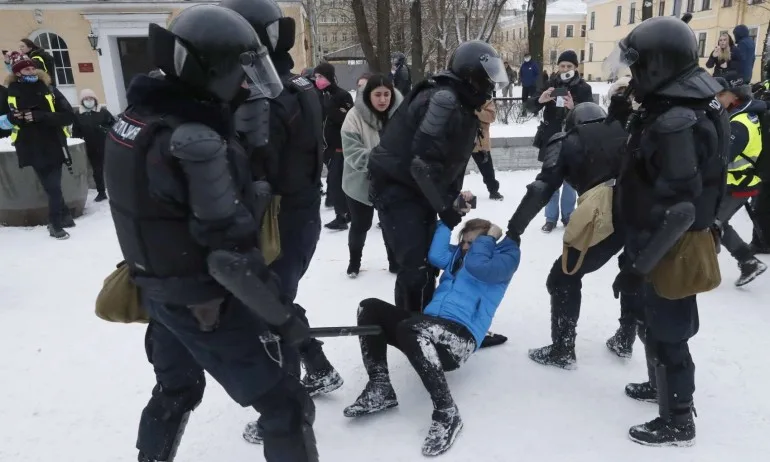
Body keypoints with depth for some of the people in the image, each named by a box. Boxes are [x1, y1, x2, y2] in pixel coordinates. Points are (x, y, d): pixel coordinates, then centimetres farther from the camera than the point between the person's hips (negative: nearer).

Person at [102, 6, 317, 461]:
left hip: (158, 291, 9)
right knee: (286, 406, 5)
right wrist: (283, 314, -17)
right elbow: (230, 255, -27)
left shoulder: (137, 115, 0)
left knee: (176, 390, 31)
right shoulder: (196, 141, -28)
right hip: (205, 304, -9)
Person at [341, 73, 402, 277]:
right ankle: (354, 261, 38)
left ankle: (395, 262, 36)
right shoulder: (355, 116, -17)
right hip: (361, 183, -2)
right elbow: (352, 151, -20)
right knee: (360, 225, 15)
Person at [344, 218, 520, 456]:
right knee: (369, 307, -6)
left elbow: (478, 266, -15)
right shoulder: (457, 253, 27)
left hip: (461, 337, -8)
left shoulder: (504, 256, 7)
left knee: (408, 328, -38)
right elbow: (436, 256, 4)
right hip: (428, 329, 8)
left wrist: (489, 237, 0)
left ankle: (446, 412, -28)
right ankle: (379, 388, -12)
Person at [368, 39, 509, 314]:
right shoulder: (444, 99, -23)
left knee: (429, 260, 15)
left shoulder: (464, 105, 9)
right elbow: (423, 160, -29)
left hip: (420, 189, 10)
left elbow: (454, 157, 15)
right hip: (396, 187, -10)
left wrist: (453, 197, 5)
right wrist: (445, 206, -21)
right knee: (416, 265, -11)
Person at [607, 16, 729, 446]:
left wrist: (637, 265, -26)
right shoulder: (690, 105, 6)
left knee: (667, 331, 5)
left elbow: (679, 209, -30)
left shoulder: (675, 123, -28)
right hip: (673, 243, 10)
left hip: (671, 250, -10)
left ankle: (678, 422, 24)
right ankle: (664, 384, 47)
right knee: (660, 322, 25)